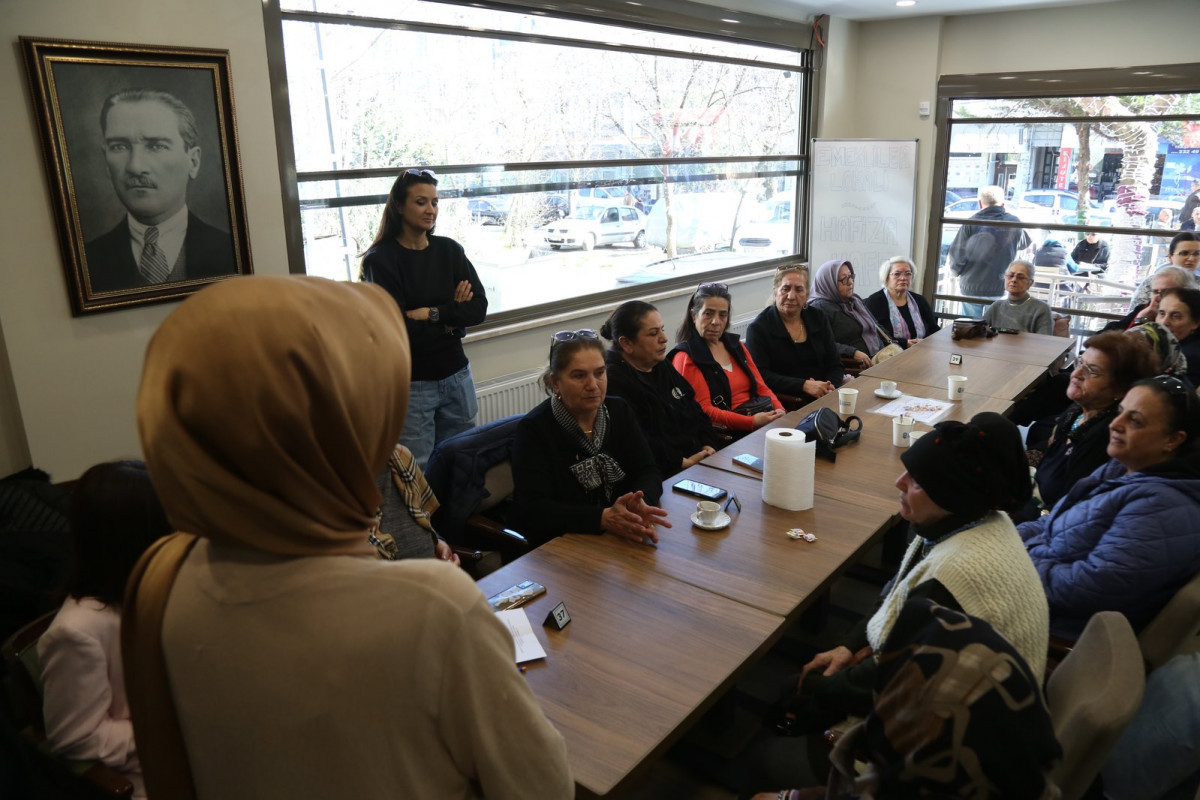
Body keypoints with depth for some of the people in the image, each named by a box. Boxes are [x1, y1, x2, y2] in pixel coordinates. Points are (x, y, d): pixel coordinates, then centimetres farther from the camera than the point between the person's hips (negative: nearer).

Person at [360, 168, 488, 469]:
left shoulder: (449, 250, 4)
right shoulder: (380, 259, -8)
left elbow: (479, 308, -4)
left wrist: (430, 314, -15)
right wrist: (450, 320, -10)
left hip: (456, 376, 4)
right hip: (410, 384, -4)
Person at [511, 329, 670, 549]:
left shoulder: (619, 411, 5)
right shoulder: (534, 429, -11)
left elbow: (647, 471, -1)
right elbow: (534, 510, -19)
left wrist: (639, 505, -24)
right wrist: (603, 518, -32)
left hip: (621, 539, 6)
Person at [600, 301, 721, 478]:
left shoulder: (662, 367, 17)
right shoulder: (613, 382, -13)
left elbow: (695, 411, 23)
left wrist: (708, 445, 5)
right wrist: (682, 462, -19)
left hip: (699, 458, 9)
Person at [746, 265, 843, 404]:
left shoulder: (818, 318, 12)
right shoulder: (758, 328, -4)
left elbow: (835, 365, 13)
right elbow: (760, 376, -14)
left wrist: (830, 387, -9)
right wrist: (804, 385, -22)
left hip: (824, 399, 6)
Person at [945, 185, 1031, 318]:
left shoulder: (971, 223, -11)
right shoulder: (1014, 223, -3)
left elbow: (956, 255, -11)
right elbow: (1024, 243, 17)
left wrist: (956, 269, 12)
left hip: (971, 288, -1)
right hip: (1000, 288, 1)